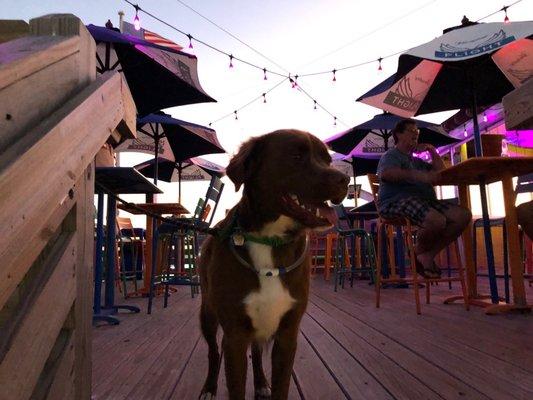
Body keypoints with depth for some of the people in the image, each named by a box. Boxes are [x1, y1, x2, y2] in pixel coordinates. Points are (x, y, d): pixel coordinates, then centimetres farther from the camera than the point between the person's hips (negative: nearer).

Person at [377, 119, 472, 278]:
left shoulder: (417, 161, 32)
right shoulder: (391, 156, 6)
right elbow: (387, 173, -19)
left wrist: (432, 151, 22)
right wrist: (423, 177, -31)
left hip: (425, 199, 8)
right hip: (398, 200, -8)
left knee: (463, 215, -13)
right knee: (437, 220, -35)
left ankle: (429, 255, -9)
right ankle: (420, 251, -3)